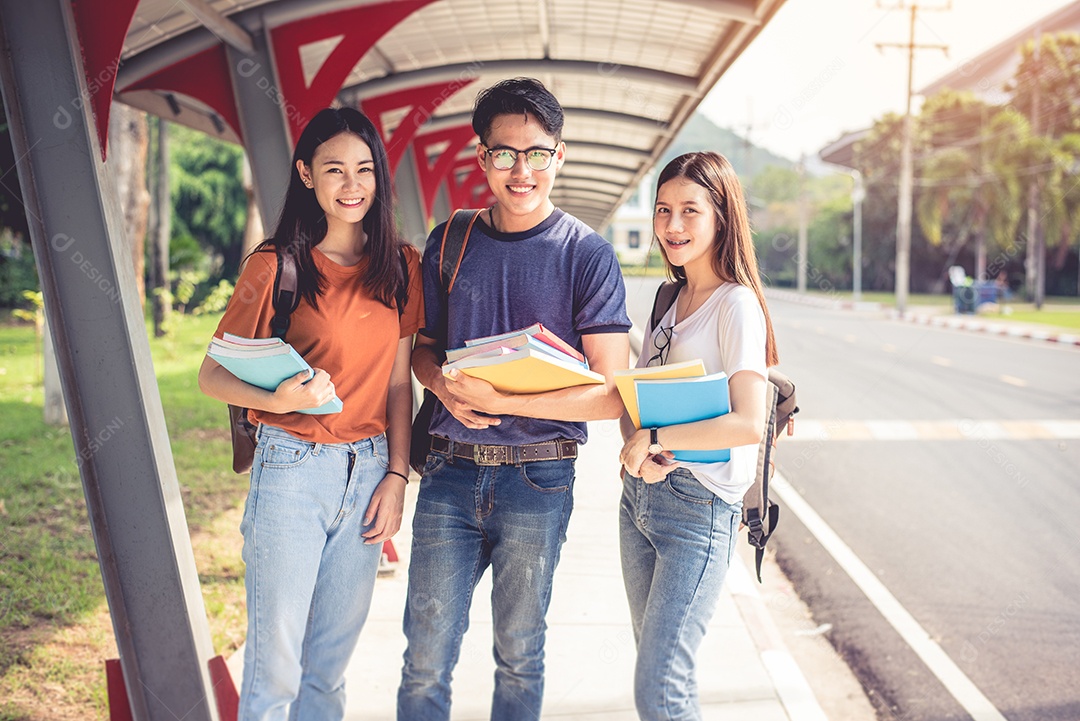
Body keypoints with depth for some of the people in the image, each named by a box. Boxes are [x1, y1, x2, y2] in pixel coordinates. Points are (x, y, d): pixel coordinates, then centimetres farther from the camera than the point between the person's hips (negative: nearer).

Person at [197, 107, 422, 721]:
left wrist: (397, 476, 2)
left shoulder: (399, 267, 6)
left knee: (331, 661, 13)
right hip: (292, 468, -4)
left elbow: (398, 382, 9)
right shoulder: (276, 265, -6)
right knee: (276, 664, 1)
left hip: (369, 470, 4)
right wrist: (276, 399, -23)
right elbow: (212, 375, -4)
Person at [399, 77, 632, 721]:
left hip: (536, 480, -2)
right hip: (450, 473, 3)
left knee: (519, 656, 13)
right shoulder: (448, 244, 6)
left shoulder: (587, 255, -5)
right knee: (425, 660, 5)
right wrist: (445, 385, -7)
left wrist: (500, 400, -19)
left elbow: (611, 395, -9)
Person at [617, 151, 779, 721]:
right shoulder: (671, 299, 13)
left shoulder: (737, 305, -11)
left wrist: (655, 438, -16)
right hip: (639, 496, 8)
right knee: (653, 663, 15)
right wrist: (637, 447, -8)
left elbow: (750, 423, -21)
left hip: (698, 506, -8)